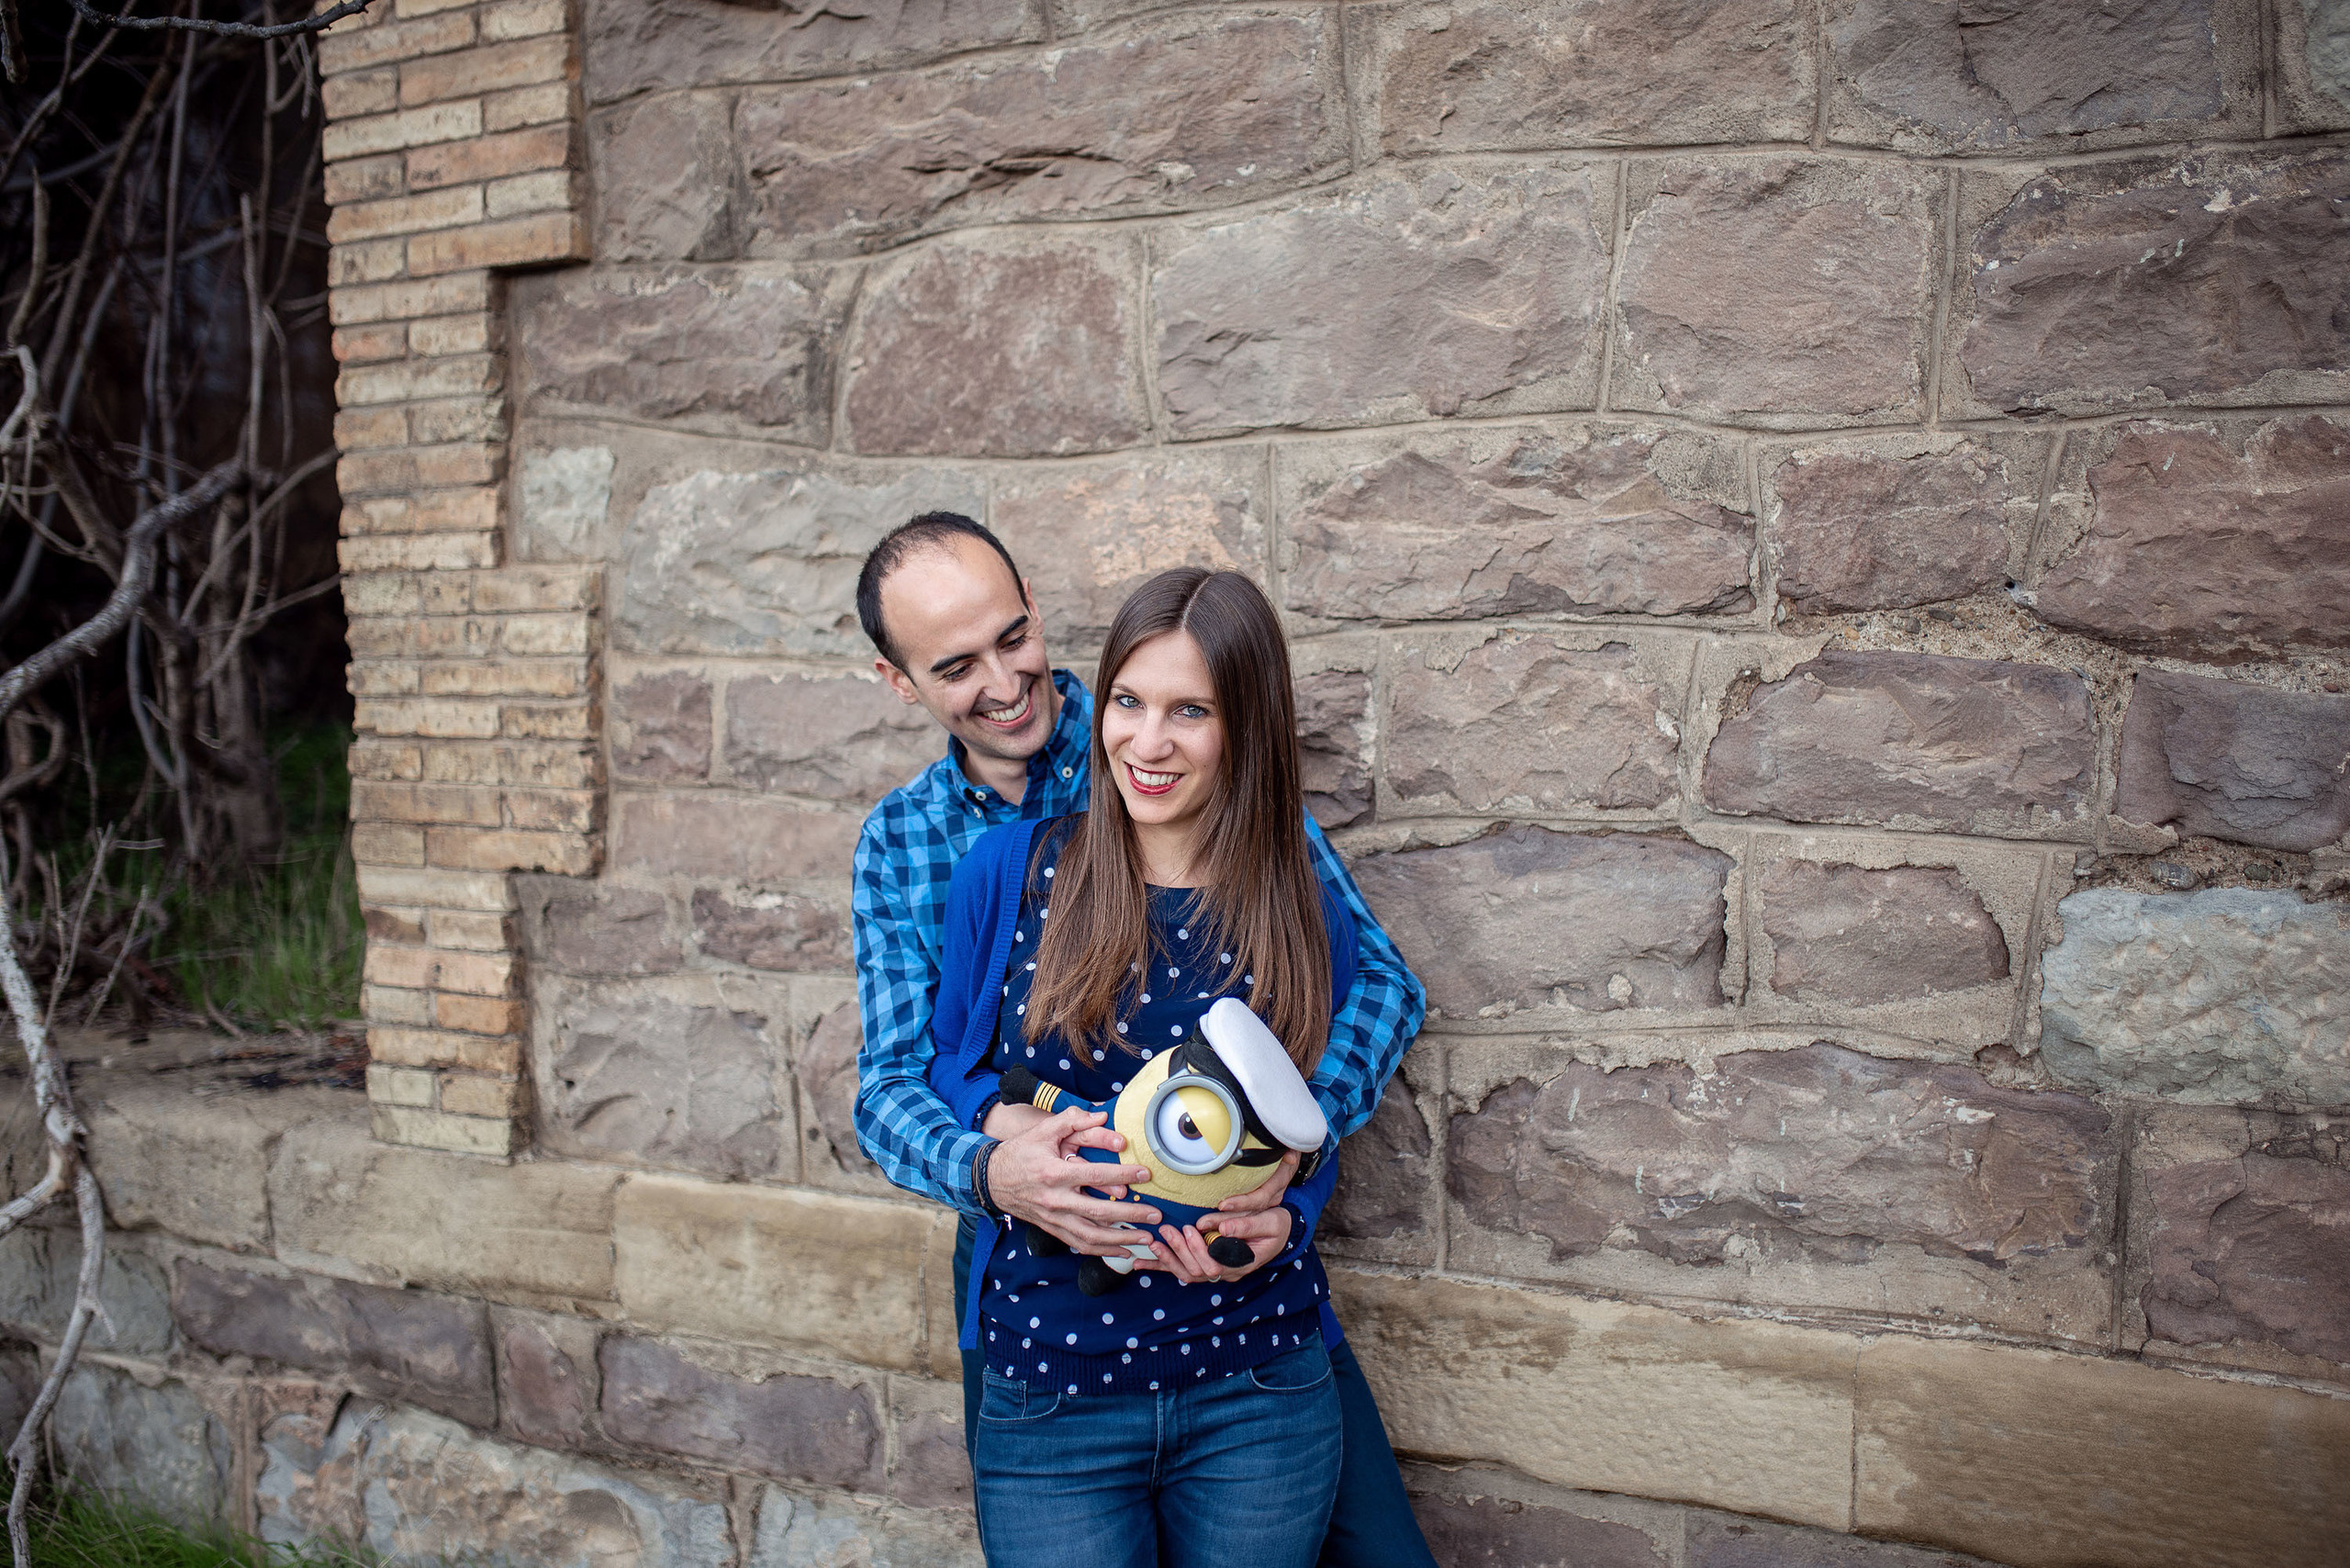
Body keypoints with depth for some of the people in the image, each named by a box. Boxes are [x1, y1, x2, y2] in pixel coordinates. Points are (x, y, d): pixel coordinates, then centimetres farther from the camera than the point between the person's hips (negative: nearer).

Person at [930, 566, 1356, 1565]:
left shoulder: (1306, 917, -3)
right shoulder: (1008, 872, -6)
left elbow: (1315, 1137, 7)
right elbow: (947, 1063, 7)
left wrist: (1278, 1224, -14)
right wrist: (1003, 1124, -15)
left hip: (1257, 1396, 1)